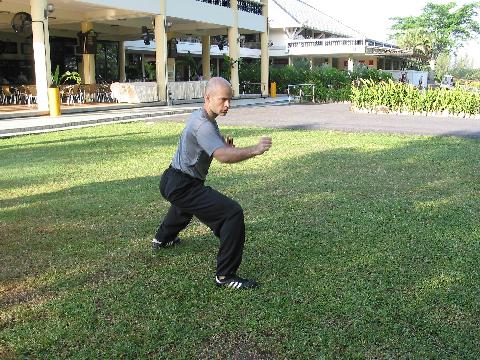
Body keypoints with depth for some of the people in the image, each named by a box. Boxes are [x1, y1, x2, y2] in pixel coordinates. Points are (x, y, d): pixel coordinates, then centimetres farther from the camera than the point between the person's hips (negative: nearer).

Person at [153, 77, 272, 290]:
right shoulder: (202, 125, -24)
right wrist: (255, 150, -47)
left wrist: (226, 146, -1)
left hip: (173, 182, 11)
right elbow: (222, 156, -39)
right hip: (181, 186, -11)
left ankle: (162, 239, 67)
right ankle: (225, 276, -17)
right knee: (232, 212, -22)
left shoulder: (201, 117, 10)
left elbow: (219, 148, 20)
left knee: (185, 204, 43)